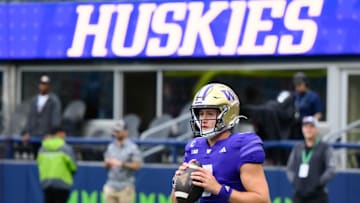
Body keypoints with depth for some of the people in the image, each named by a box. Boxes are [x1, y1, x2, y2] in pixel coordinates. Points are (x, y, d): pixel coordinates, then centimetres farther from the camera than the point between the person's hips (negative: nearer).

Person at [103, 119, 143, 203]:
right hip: (111, 186, 5)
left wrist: (122, 164, -23)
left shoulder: (132, 147, -4)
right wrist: (108, 163, -7)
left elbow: (137, 165, -12)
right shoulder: (111, 147, 13)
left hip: (125, 187, -5)